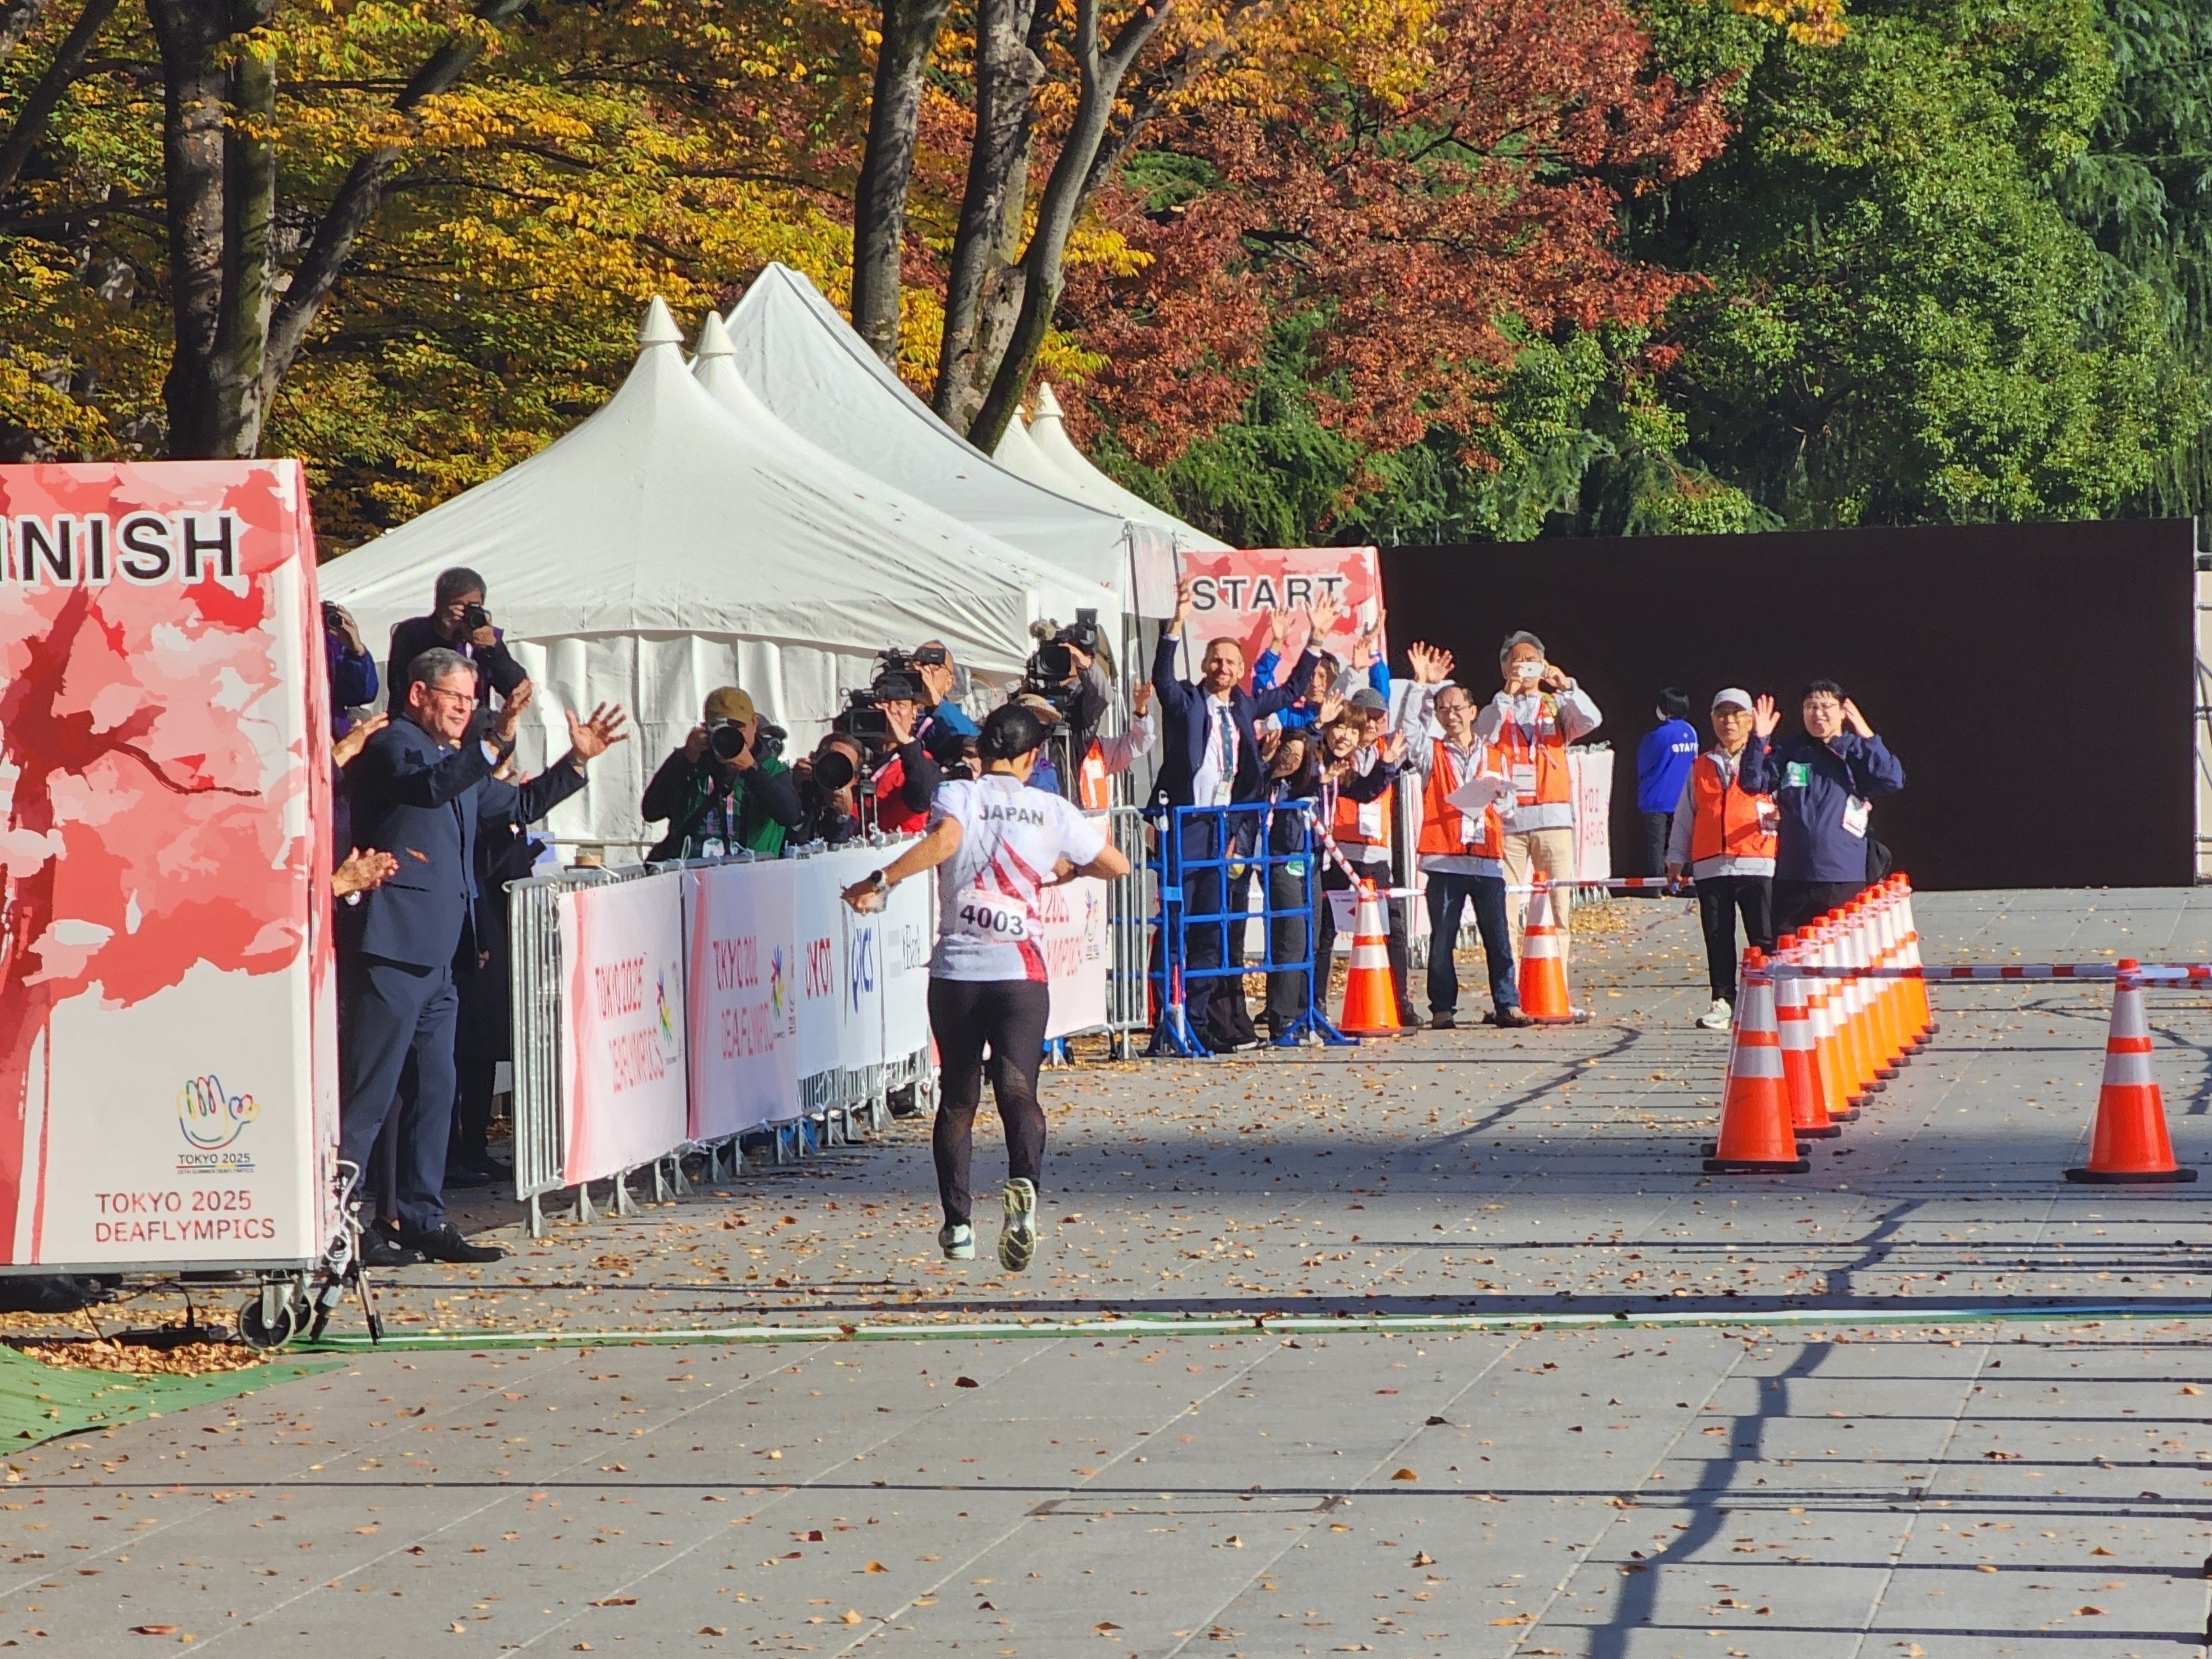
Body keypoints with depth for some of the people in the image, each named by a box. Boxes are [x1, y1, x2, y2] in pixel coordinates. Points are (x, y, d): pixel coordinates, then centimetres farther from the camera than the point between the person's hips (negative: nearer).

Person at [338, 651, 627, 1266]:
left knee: (434, 1093, 11)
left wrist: (577, 760, 23)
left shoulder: (461, 761, 23)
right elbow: (430, 787, -26)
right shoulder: (393, 745, -5)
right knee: (368, 1093, -11)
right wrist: (496, 741, -34)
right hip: (391, 951, -10)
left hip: (437, 956, 10)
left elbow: (521, 805, 33)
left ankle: (424, 1222, 16)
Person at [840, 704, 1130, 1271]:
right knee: (1018, 1089, -9)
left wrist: (880, 882, -16)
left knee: (957, 1099, 14)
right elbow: (1117, 865, 16)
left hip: (956, 971, 1)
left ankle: (958, 1224, 16)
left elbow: (945, 840, -21)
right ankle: (1025, 1184, -38)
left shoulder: (956, 797, 2)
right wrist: (1067, 870, 35)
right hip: (1022, 974, -1)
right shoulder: (1052, 811, 7)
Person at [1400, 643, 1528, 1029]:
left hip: (1488, 858, 2)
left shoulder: (1494, 757, 17)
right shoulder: (1432, 755, 10)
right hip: (1444, 859, -2)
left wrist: (1500, 796, -4)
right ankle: (1442, 1009, 4)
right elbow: (1409, 729, -8)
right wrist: (1422, 686, -12)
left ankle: (1507, 1004, 2)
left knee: (1498, 938, -1)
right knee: (1442, 939, -1)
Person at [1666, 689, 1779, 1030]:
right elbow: (1684, 816, 18)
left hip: (1756, 862, -3)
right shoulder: (1701, 768, 17)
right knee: (1718, 938, 4)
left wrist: (1778, 817, -17)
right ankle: (1723, 1001, 10)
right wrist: (1676, 857, 12)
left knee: (1764, 939, -5)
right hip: (1710, 865, 3)